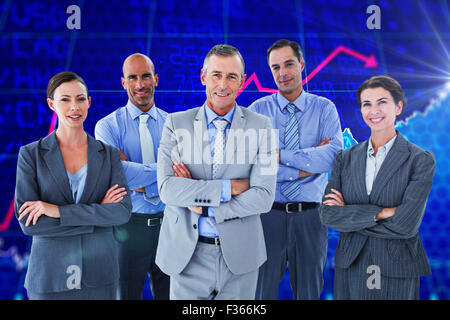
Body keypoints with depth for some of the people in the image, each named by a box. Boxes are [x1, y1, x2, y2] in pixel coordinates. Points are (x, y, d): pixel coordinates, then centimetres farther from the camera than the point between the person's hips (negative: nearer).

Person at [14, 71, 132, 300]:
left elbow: (123, 211, -9)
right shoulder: (31, 154, -3)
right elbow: (27, 222, -11)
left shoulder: (109, 154, 2)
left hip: (99, 272, 2)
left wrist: (59, 211, -17)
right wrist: (97, 214, -14)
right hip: (49, 276, -1)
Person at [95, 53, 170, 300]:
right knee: (126, 293, 12)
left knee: (169, 294, 14)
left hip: (168, 223, 2)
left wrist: (142, 183, -19)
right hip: (128, 225, -2)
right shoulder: (108, 126, -3)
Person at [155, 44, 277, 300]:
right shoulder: (176, 124, 0)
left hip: (240, 254, 0)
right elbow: (167, 188, -12)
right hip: (188, 254, 0)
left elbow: (264, 197, -9)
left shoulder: (261, 126, -1)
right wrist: (229, 187, -17)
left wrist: (203, 208, -13)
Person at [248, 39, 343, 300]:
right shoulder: (258, 110, 0)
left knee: (309, 292, 15)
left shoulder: (325, 109, 2)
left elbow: (335, 156, -15)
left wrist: (279, 154, -18)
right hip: (269, 213, 0)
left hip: (310, 216, 1)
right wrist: (304, 167, -15)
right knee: (262, 290, 13)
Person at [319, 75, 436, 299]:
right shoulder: (346, 158, 4)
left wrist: (349, 215, -10)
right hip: (351, 267, 3)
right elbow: (327, 215, -7)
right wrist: (380, 213, -17)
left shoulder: (421, 160, -7)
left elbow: (406, 225, -16)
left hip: (397, 271, -3)